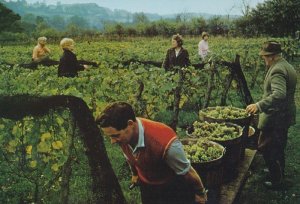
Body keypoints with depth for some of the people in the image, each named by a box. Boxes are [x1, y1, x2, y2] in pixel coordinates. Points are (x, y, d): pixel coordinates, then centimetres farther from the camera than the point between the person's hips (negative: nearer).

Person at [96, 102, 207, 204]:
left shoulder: (165, 142, -43)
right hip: (147, 187, 5)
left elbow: (187, 172, -23)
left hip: (174, 188, -4)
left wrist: (201, 193, -6)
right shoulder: (122, 134, -24)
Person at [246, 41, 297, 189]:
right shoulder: (287, 66, 11)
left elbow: (279, 94, -37)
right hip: (285, 115, 11)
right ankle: (279, 171, 41)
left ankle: (276, 180, 9)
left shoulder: (277, 70, -22)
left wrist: (259, 105, -43)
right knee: (279, 147, 24)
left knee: (267, 148, -1)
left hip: (275, 117, -11)